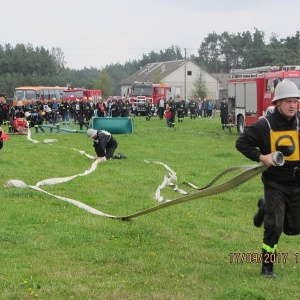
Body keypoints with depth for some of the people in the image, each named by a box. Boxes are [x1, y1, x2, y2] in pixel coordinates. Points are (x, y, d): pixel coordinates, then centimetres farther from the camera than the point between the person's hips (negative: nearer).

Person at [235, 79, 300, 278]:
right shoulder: (265, 125, -12)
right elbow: (242, 143, -6)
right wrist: (261, 157, -18)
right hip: (275, 184, -4)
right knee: (274, 227, -8)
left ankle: (266, 208, 38)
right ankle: (267, 266, 12)